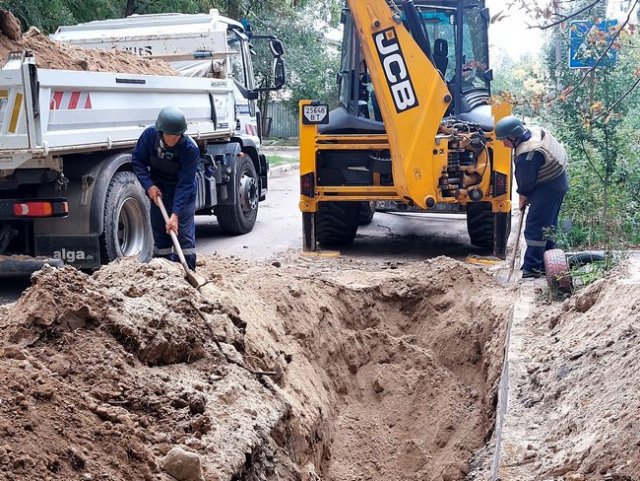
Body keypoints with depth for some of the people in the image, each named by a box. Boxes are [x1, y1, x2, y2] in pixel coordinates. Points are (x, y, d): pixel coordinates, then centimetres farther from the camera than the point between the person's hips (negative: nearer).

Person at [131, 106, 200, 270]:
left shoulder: (190, 149, -29)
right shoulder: (150, 135, -20)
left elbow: (185, 184, -29)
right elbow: (137, 160, -5)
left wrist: (176, 215, -34)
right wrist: (148, 185, -18)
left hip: (183, 195, -4)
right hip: (158, 192, 4)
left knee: (184, 235, -7)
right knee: (160, 233, 10)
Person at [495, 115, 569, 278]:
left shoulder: (527, 155, -30)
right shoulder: (535, 132, -1)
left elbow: (527, 180, -16)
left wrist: (523, 196, 3)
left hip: (548, 188, -10)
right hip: (558, 181, 10)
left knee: (534, 228, -6)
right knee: (547, 225, 18)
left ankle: (531, 268, -3)